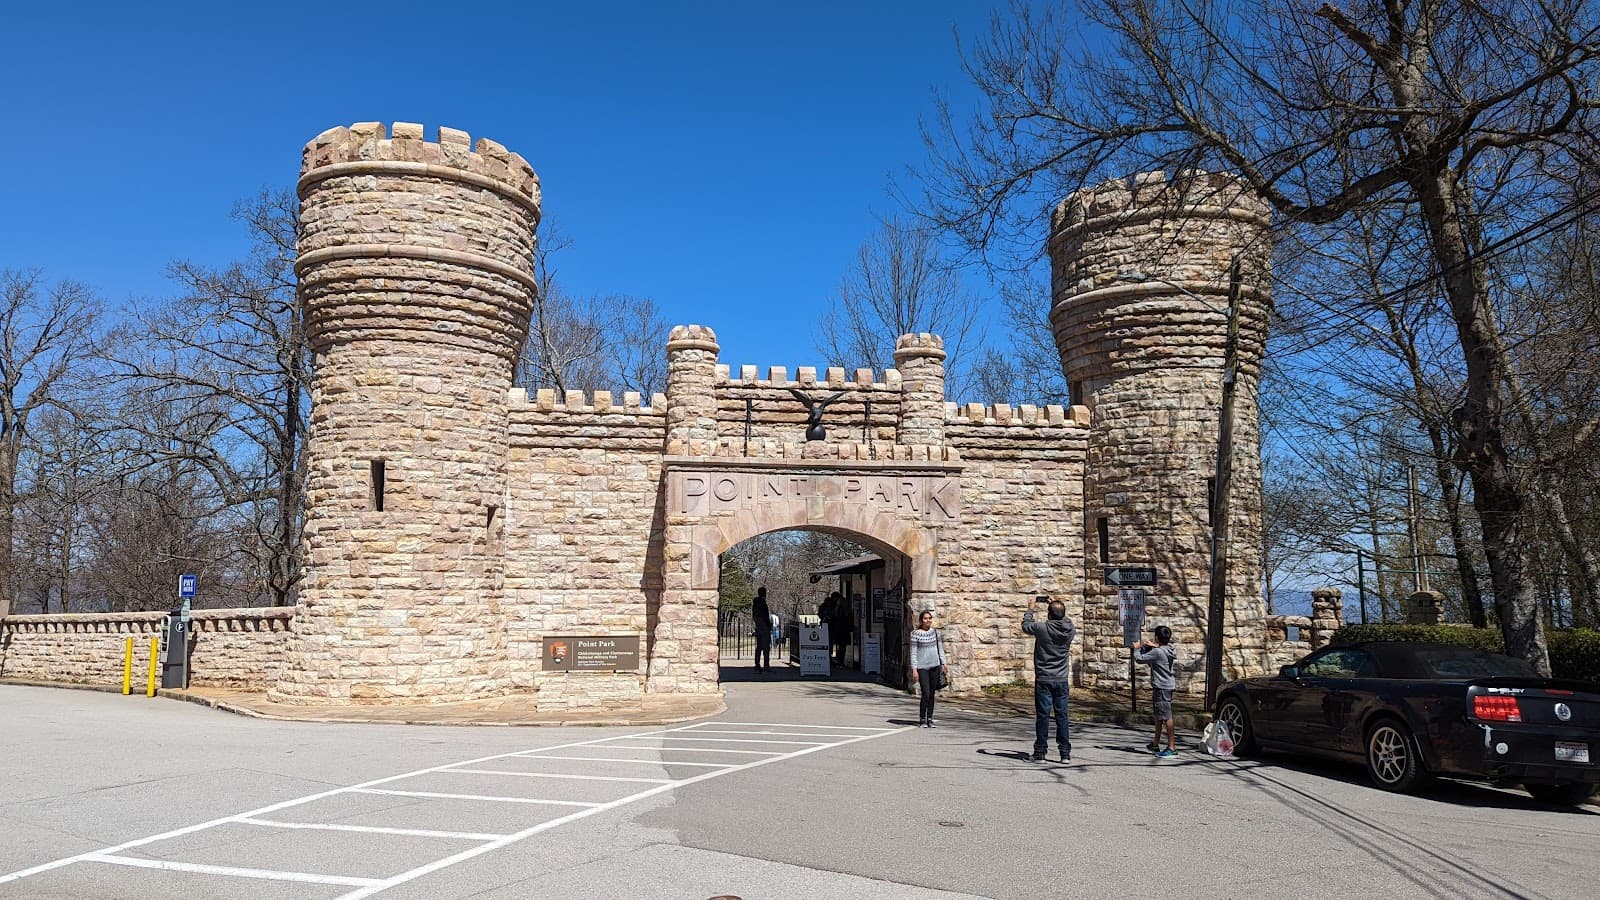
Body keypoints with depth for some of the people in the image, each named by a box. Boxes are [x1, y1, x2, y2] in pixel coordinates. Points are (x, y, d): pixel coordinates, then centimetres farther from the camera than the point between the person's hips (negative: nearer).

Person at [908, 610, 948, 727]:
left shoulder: (935, 632, 8)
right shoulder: (916, 634, -4)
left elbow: (940, 649, 15)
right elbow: (913, 652, -4)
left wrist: (943, 664, 8)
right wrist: (914, 669, -9)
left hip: (935, 666, 4)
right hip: (922, 667, -4)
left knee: (932, 694, 8)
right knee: (925, 693, -11)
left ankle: (930, 719, 18)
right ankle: (922, 719, 4)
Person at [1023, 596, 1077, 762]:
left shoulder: (1042, 628, -14)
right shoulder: (1070, 629, -4)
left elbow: (1025, 624, 6)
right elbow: (1064, 620, 21)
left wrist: (1030, 608, 20)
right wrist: (1056, 605, 28)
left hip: (1043, 680, -3)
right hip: (1062, 680, 3)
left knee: (1042, 715, 2)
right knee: (1062, 715, 6)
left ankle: (1040, 751, 7)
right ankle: (1065, 753, 8)